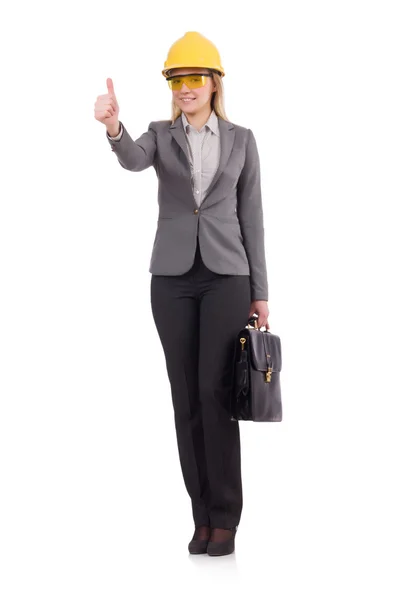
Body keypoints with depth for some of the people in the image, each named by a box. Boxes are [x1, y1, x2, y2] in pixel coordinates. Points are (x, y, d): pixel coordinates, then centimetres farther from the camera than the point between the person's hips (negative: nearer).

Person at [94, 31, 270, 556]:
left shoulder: (241, 140, 6)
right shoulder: (161, 135, 6)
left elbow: (250, 217, 6)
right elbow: (133, 160, -20)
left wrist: (260, 293, 2)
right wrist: (113, 126, -44)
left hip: (225, 276, -1)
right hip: (172, 277, 1)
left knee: (216, 393, -12)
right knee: (187, 396, 1)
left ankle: (224, 517, -4)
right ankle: (205, 516, 10)